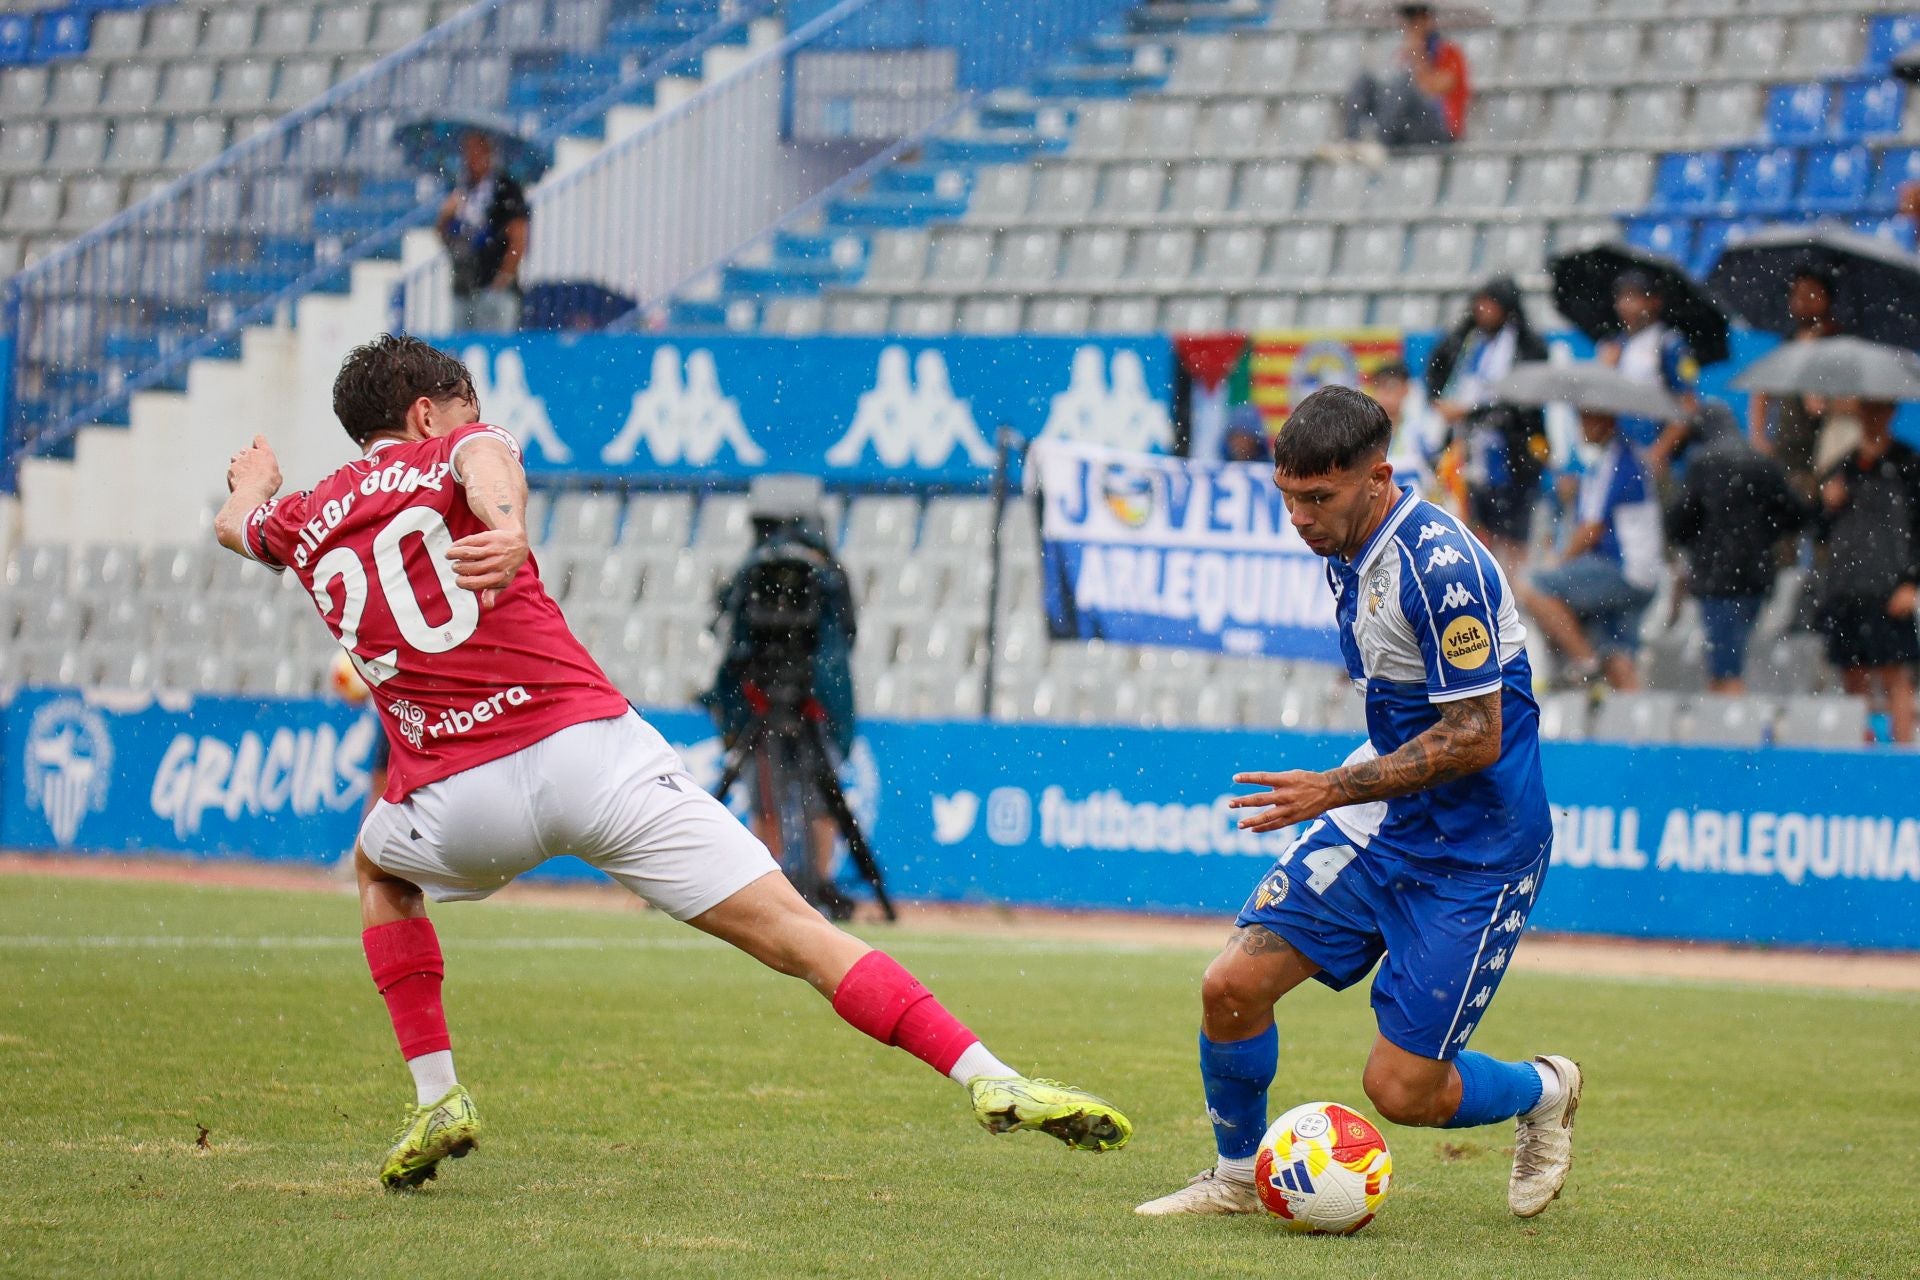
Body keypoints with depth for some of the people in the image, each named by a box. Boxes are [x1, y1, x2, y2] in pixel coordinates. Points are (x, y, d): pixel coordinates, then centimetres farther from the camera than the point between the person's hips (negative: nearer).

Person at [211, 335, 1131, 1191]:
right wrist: (510, 527, -36)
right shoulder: (456, 451, 12)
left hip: (459, 803, 3)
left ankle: (435, 1098, 23)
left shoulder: (306, 520, 21)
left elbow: (234, 526, 45)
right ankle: (989, 1079, -24)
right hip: (589, 749, -3)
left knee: (380, 867, 38)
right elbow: (489, 465, -14)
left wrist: (257, 484, 68)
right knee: (791, 930, -8)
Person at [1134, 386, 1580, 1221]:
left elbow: (1477, 738, -23)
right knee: (1232, 987, -5)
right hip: (1382, 818, 8)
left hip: (1474, 850, -8)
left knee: (1401, 1089, -7)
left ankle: (1542, 1092, 24)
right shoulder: (1346, 550, 5)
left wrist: (1336, 789, -22)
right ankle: (1237, 1177, 17)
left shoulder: (1440, 566, -24)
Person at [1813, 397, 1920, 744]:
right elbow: (1820, 533, 21)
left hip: (1887, 588, -5)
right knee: (1853, 678, 6)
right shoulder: (1844, 466, 17)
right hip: (1842, 591, 5)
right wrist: (1828, 505, 0)